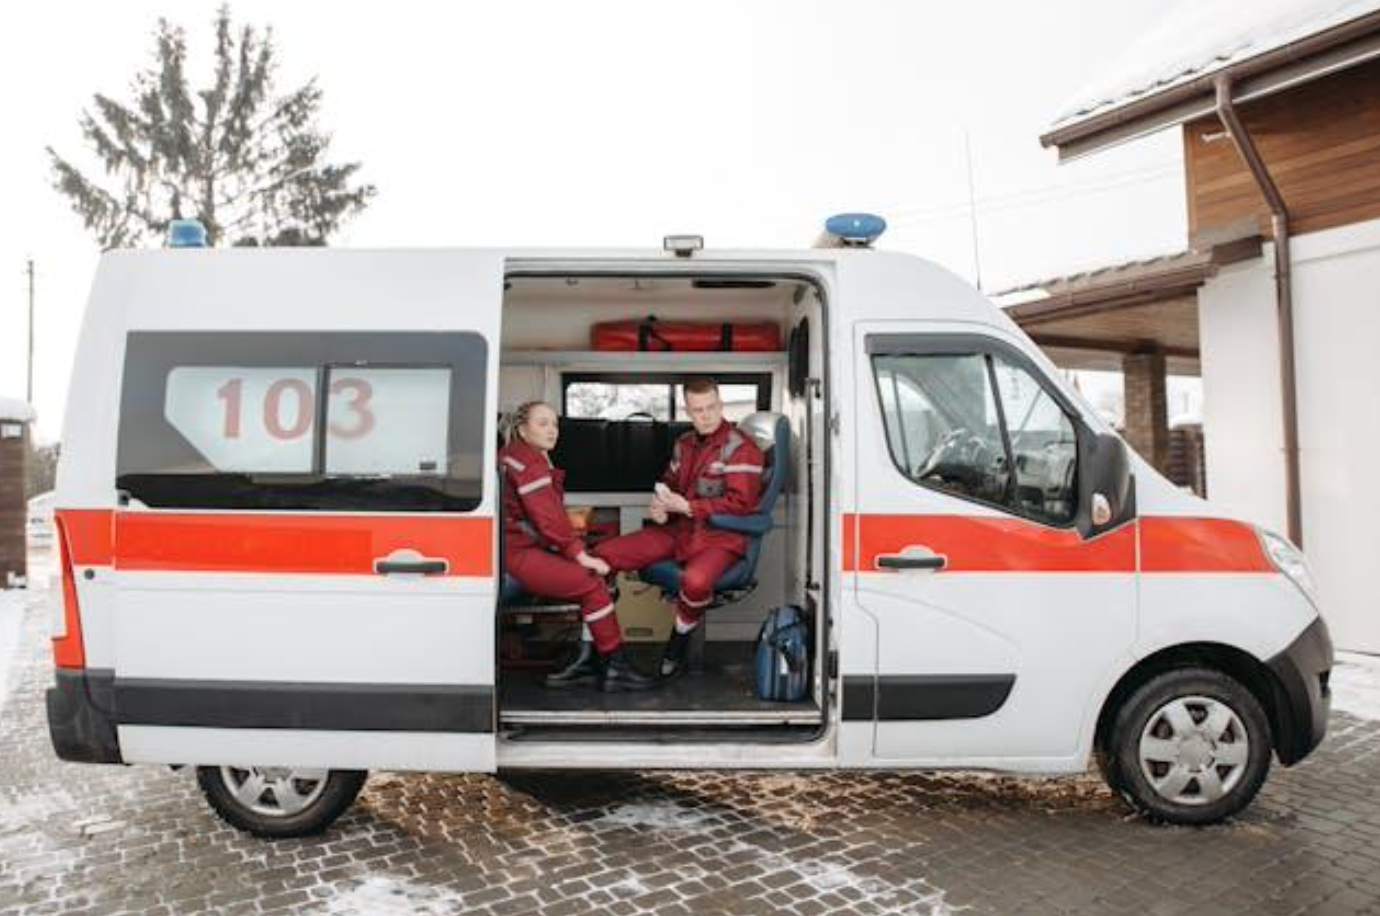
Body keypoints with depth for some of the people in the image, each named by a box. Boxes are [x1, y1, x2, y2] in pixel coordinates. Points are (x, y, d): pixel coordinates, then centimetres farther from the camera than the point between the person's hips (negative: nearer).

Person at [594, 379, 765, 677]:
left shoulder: (741, 448, -9)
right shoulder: (684, 444, 14)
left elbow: (740, 503, -16)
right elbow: (668, 484, 26)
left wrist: (687, 507, -17)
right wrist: (659, 508, 2)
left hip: (721, 535, -7)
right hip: (678, 530, 7)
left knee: (695, 580, -41)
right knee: (603, 554, -6)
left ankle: (677, 644, -7)